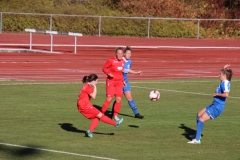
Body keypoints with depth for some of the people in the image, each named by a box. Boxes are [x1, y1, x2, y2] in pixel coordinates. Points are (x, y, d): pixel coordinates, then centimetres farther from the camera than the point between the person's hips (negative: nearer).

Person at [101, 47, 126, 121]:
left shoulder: (123, 62, 5)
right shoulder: (111, 61, -13)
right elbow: (104, 68, -4)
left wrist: (123, 80, 14)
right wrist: (108, 73, -21)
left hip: (119, 82, 5)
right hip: (111, 82, -5)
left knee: (119, 100, 0)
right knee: (109, 99, -8)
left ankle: (115, 115, 16)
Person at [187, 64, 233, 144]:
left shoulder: (225, 83, -19)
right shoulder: (223, 82, 10)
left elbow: (226, 94, -36)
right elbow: (222, 75, 36)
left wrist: (216, 94, -23)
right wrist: (224, 69, 21)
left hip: (217, 107, -11)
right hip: (214, 105, 11)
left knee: (201, 119, -15)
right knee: (199, 114, 23)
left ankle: (197, 140, -14)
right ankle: (197, 134, 32)